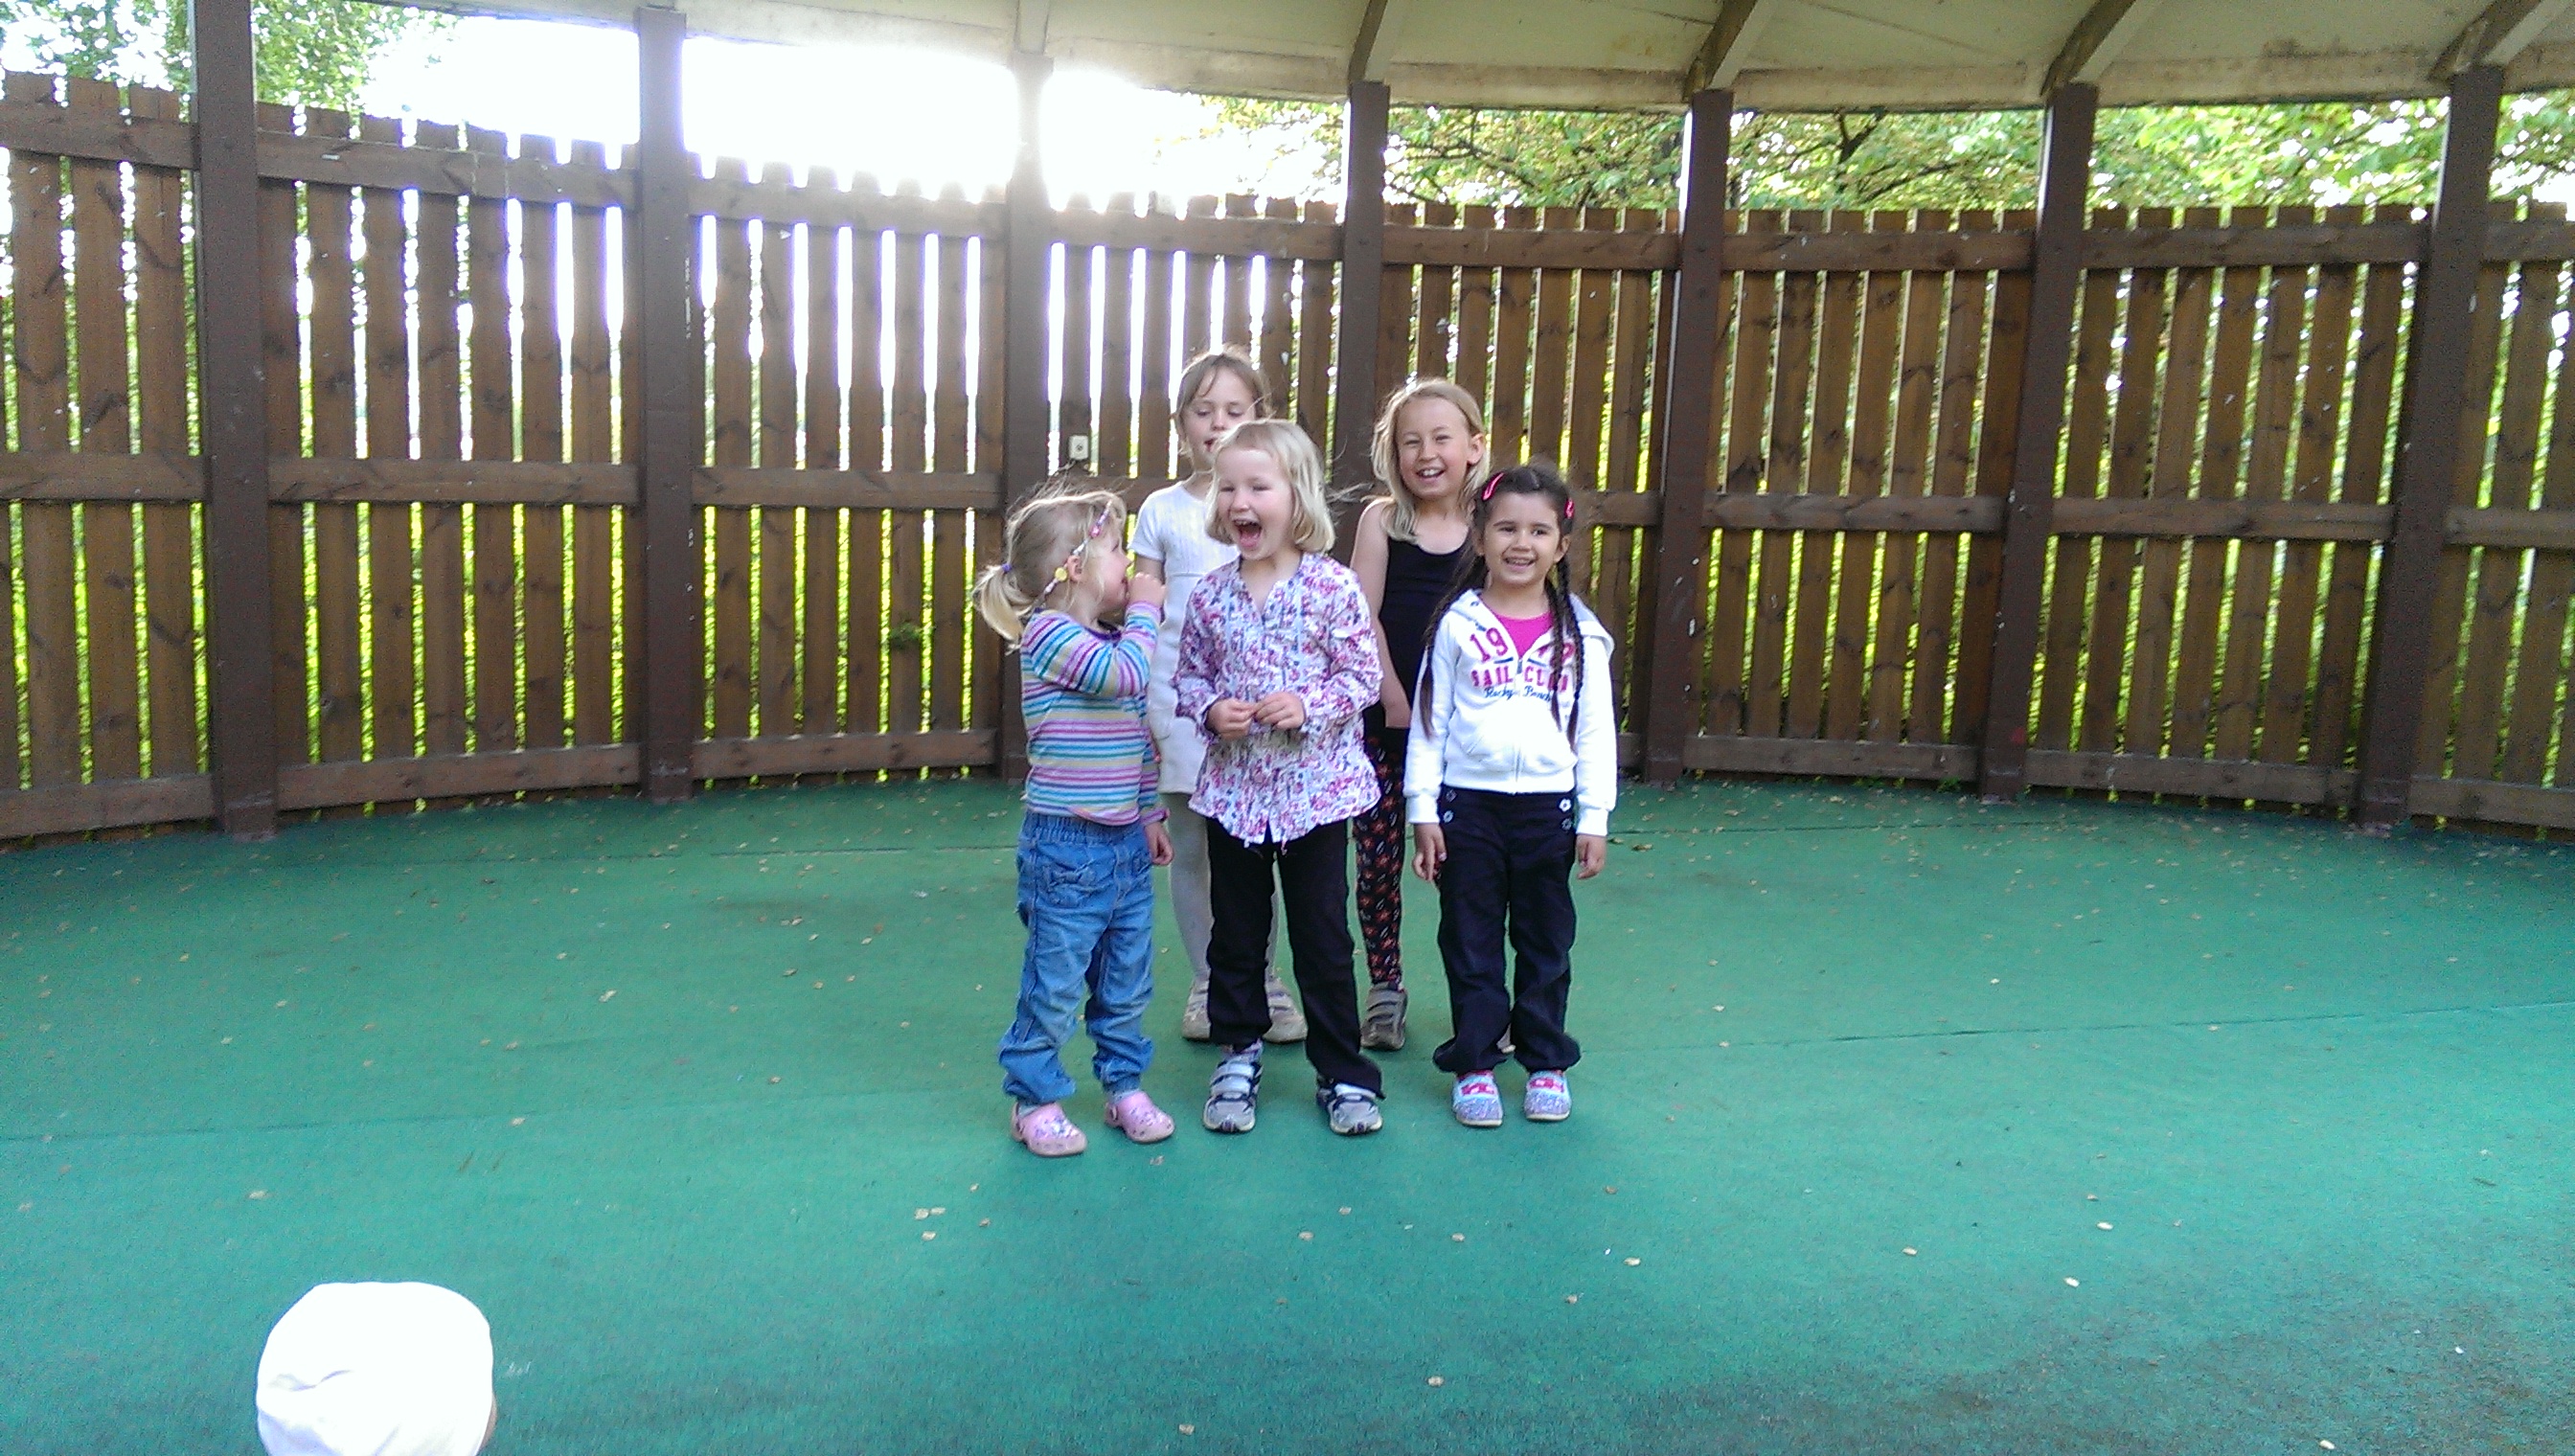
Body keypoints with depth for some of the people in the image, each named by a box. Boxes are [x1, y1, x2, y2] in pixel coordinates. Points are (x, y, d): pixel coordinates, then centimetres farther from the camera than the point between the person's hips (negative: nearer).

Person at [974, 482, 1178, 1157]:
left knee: (1127, 980, 16)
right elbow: (1123, 675, -30)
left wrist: (1148, 811, 20)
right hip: (1067, 847, -8)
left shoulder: (1112, 640, 11)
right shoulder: (1048, 633, -15)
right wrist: (1144, 609, -16)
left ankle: (1125, 1084, 31)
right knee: (1055, 981, 3)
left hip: (1125, 843, 8)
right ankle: (1034, 1099, 18)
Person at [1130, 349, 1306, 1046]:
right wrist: (1138, 697, 2)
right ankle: (1206, 987, 20)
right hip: (1179, 694, 1)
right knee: (1190, 848, 7)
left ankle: (1261, 983, 16)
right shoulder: (1162, 510, 7)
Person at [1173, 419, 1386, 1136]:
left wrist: (1308, 706, -22)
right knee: (1236, 933, 14)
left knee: (1323, 936, 7)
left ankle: (1343, 1072, 20)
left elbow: (1363, 676, -7)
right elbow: (1188, 673, 7)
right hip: (1233, 788, 3)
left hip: (1315, 789, -3)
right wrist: (1210, 709, -13)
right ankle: (1238, 1057, 31)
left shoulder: (1334, 587, -10)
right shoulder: (1211, 592, 0)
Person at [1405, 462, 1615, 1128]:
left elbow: (1596, 730, 3)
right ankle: (1474, 1065, 19)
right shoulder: (1459, 623, -1)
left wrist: (1595, 818, 0)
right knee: (1471, 942, 7)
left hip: (1548, 806, 1)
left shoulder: (1580, 631, 2)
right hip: (1469, 804, -1)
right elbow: (1427, 721, 0)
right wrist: (1423, 810, -3)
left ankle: (1545, 1061, 26)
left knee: (1546, 941, 12)